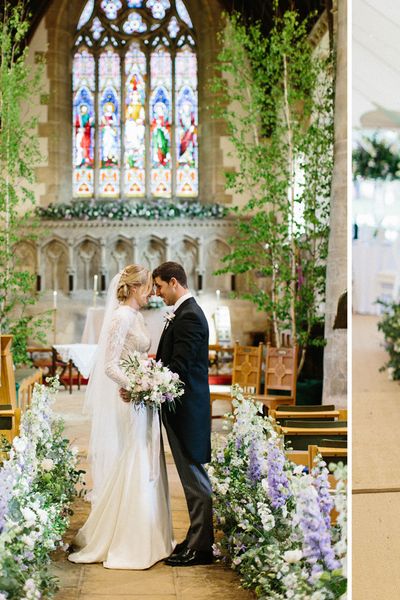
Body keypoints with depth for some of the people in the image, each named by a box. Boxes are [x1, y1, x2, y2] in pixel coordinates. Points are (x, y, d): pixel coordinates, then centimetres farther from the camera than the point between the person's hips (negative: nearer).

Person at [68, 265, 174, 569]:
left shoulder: (136, 316, 13)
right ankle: (122, 542, 9)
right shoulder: (121, 317, -14)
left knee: (145, 470, 14)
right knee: (130, 470, -2)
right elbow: (110, 365, -20)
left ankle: (145, 537, 24)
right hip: (129, 404, -9)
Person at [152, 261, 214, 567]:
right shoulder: (186, 312, 13)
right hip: (182, 407, 10)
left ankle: (201, 547, 8)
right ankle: (197, 538, 26)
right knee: (193, 477, 16)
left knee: (195, 478, -1)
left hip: (186, 408, -10)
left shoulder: (188, 316, -18)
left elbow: (179, 368, -23)